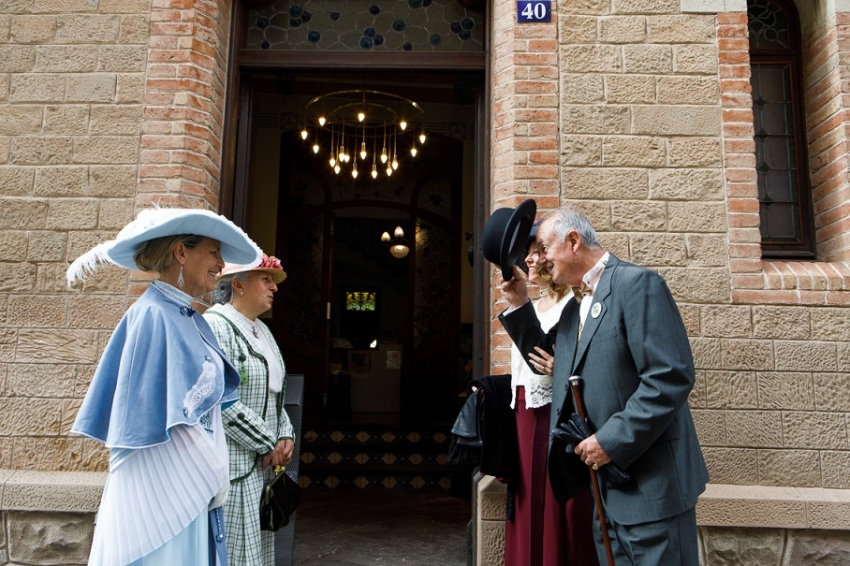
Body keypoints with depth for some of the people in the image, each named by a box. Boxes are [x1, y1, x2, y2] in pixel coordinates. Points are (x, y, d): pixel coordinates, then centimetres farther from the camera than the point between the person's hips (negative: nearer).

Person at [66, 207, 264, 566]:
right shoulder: (154, 315, -17)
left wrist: (213, 473, 6)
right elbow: (171, 419, -21)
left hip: (191, 484, 8)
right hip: (161, 486, -8)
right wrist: (214, 476, -12)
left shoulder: (191, 320, 9)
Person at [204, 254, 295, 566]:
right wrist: (268, 444, -15)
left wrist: (286, 435, 3)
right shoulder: (216, 326, -13)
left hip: (262, 466, 9)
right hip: (231, 467, -9)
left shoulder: (262, 330, 15)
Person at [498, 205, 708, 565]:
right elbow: (547, 361, 21)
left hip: (649, 481, -8)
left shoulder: (636, 283, -14)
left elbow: (671, 377, -22)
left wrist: (612, 441, -20)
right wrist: (519, 304, 10)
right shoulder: (574, 307, 14)